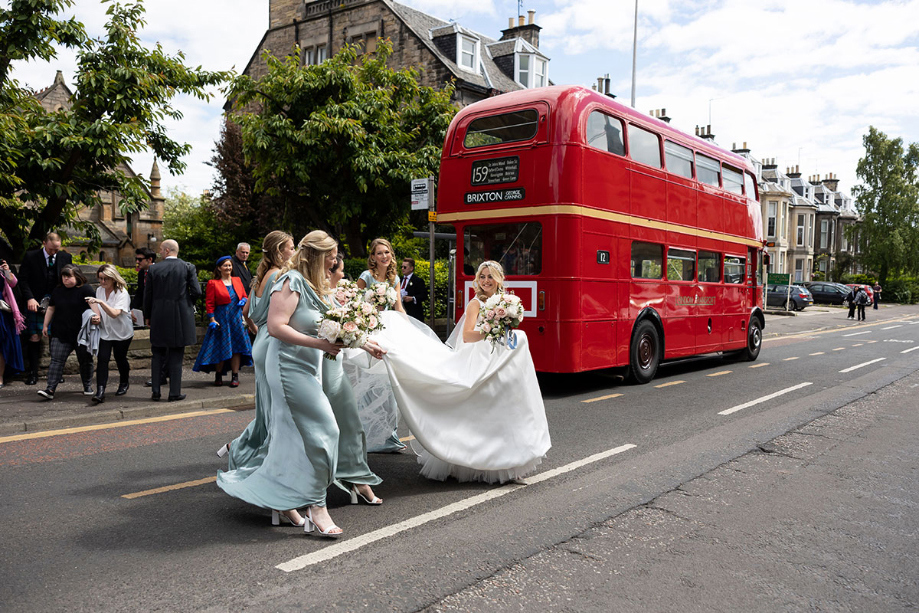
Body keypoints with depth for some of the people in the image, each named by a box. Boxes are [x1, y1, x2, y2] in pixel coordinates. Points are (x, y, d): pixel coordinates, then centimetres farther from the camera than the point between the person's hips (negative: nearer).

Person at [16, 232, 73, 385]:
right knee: (34, 337, -3)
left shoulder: (66, 257, 5)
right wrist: (29, 298, -15)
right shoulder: (30, 257, -1)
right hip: (35, 303, -1)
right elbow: (23, 280, -2)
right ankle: (32, 373, 6)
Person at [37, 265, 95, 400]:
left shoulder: (85, 289, -6)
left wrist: (96, 316, -37)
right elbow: (51, 308, 19)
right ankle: (50, 389, -10)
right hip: (60, 333, 3)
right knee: (56, 360, -6)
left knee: (85, 360, 10)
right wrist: (45, 325, 18)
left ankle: (87, 386, 26)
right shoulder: (57, 290, 10)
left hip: (81, 333, -3)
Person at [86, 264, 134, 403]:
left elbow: (114, 314, -30)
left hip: (122, 333, -3)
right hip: (105, 332, 4)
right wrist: (96, 317, -7)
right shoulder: (99, 290, 2)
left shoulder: (122, 293, -16)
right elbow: (99, 311, 15)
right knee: (102, 359, -12)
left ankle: (124, 383, 36)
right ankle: (100, 392, -18)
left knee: (120, 358, 7)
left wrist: (101, 302, -41)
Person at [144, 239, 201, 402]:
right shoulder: (188, 268, -3)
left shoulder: (153, 269, -1)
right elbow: (196, 291, -9)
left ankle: (156, 391, 14)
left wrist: (148, 316, 13)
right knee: (176, 356, 5)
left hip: (159, 318, 1)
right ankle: (175, 393, 6)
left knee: (158, 355, 12)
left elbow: (147, 295, 2)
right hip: (181, 317, -1)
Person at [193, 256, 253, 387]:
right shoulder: (213, 283, -2)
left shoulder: (237, 280, 10)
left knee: (237, 347, 2)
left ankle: (235, 376, 8)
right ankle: (218, 376, 17)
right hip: (221, 319, -4)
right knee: (221, 347, 1)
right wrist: (212, 319, -12)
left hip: (236, 318, 4)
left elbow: (245, 296, 18)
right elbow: (210, 303, -4)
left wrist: (243, 301, -5)